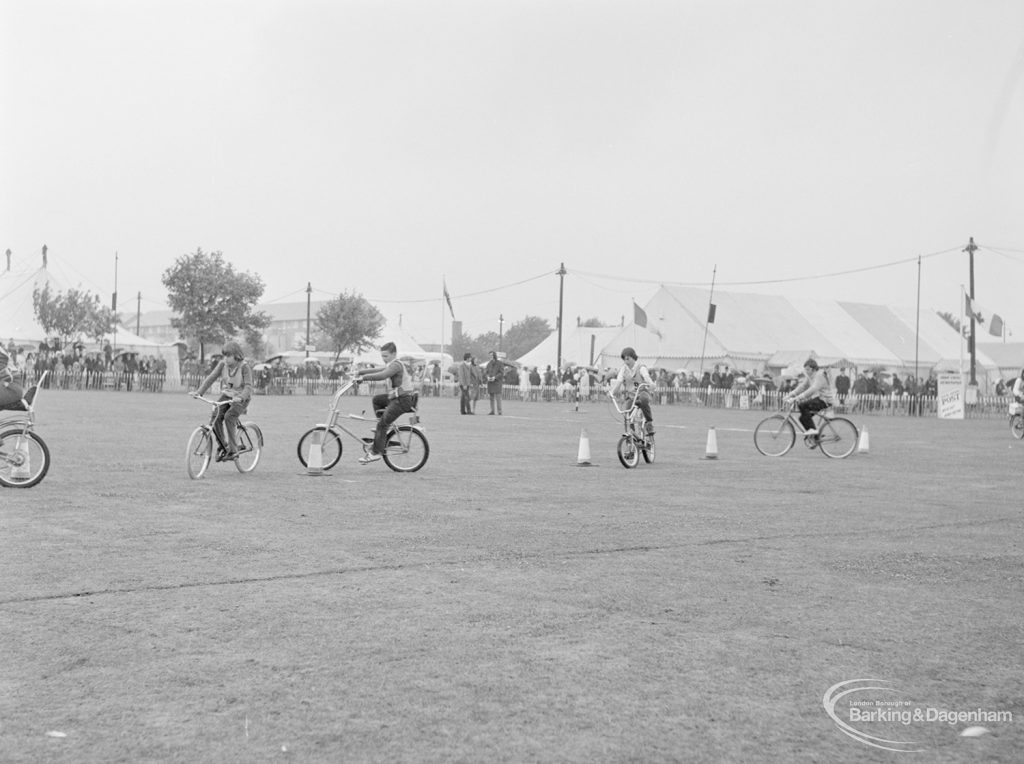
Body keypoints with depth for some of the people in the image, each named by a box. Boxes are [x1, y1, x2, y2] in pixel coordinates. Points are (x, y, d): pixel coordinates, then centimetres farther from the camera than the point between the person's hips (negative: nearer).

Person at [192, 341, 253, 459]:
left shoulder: (244, 367, -19)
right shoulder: (222, 364, -7)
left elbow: (248, 386, -28)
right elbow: (211, 378, -10)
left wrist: (240, 397, -47)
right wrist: (199, 392, -22)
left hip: (241, 398, -5)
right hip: (226, 395, 5)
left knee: (229, 417, -27)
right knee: (216, 418, -17)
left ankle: (233, 449, -17)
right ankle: (222, 446, 2)